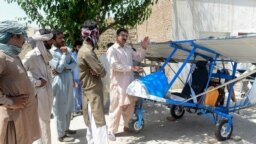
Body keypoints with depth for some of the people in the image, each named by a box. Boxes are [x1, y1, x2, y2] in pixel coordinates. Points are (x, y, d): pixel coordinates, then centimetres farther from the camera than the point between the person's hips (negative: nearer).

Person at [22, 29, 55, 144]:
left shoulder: (45, 55, 10)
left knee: (45, 121, 18)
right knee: (41, 123, 1)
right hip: (38, 95, -8)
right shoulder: (32, 55, -16)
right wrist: (37, 82, -17)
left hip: (47, 93, 8)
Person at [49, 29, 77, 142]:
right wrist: (64, 54, -14)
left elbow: (74, 64, 2)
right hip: (60, 82, -7)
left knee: (68, 108, 16)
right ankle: (61, 135, 12)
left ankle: (66, 129, 32)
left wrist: (64, 67, -15)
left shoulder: (65, 50, 12)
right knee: (60, 109, 1)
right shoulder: (51, 52, -9)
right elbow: (59, 68, -17)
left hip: (69, 81, 7)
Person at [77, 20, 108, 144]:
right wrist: (101, 73, 0)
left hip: (92, 91, 10)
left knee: (92, 123, 17)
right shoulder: (87, 52, -20)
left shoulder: (87, 49, 12)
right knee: (99, 124, -7)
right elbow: (101, 71, -20)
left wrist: (97, 73, -7)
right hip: (93, 92, -10)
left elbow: (95, 70, 13)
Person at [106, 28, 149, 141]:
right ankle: (111, 131, 6)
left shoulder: (128, 48, 15)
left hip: (129, 82, 7)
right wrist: (131, 68, -23)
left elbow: (138, 58, 20)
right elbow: (115, 65, -19)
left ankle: (127, 126, 33)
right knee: (116, 107, -4)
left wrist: (143, 48, 4)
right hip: (118, 84, -7)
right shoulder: (112, 50, -8)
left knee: (129, 106, 16)